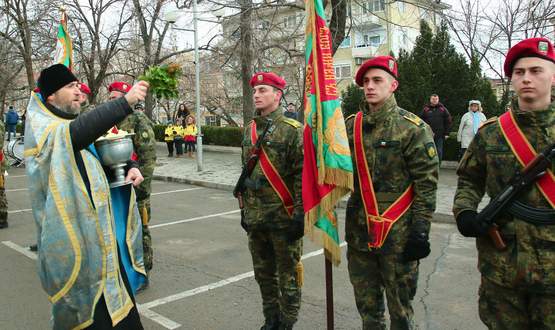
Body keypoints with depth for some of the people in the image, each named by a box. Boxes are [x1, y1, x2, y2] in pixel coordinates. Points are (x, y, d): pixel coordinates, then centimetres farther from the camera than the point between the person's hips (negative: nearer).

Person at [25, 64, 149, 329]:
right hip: (73, 235, -8)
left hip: (101, 232, 8)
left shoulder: (75, 126, 13)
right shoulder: (44, 130, -13)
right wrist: (125, 102, -45)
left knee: (113, 303, 15)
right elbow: (77, 132, -36)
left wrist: (131, 167, -2)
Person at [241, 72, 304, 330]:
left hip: (283, 218, -6)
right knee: (263, 274, 17)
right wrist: (245, 209, 17)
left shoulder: (292, 130, -10)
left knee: (287, 275, 7)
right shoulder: (249, 130, 11)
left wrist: (300, 214, -17)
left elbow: (302, 175, -14)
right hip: (255, 218, 7)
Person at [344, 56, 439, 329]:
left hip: (397, 233, -5)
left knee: (400, 305, 9)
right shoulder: (350, 125, 6)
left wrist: (420, 231, -12)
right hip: (358, 230, 5)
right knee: (366, 304, 18)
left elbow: (426, 184, -10)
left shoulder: (413, 128, -9)